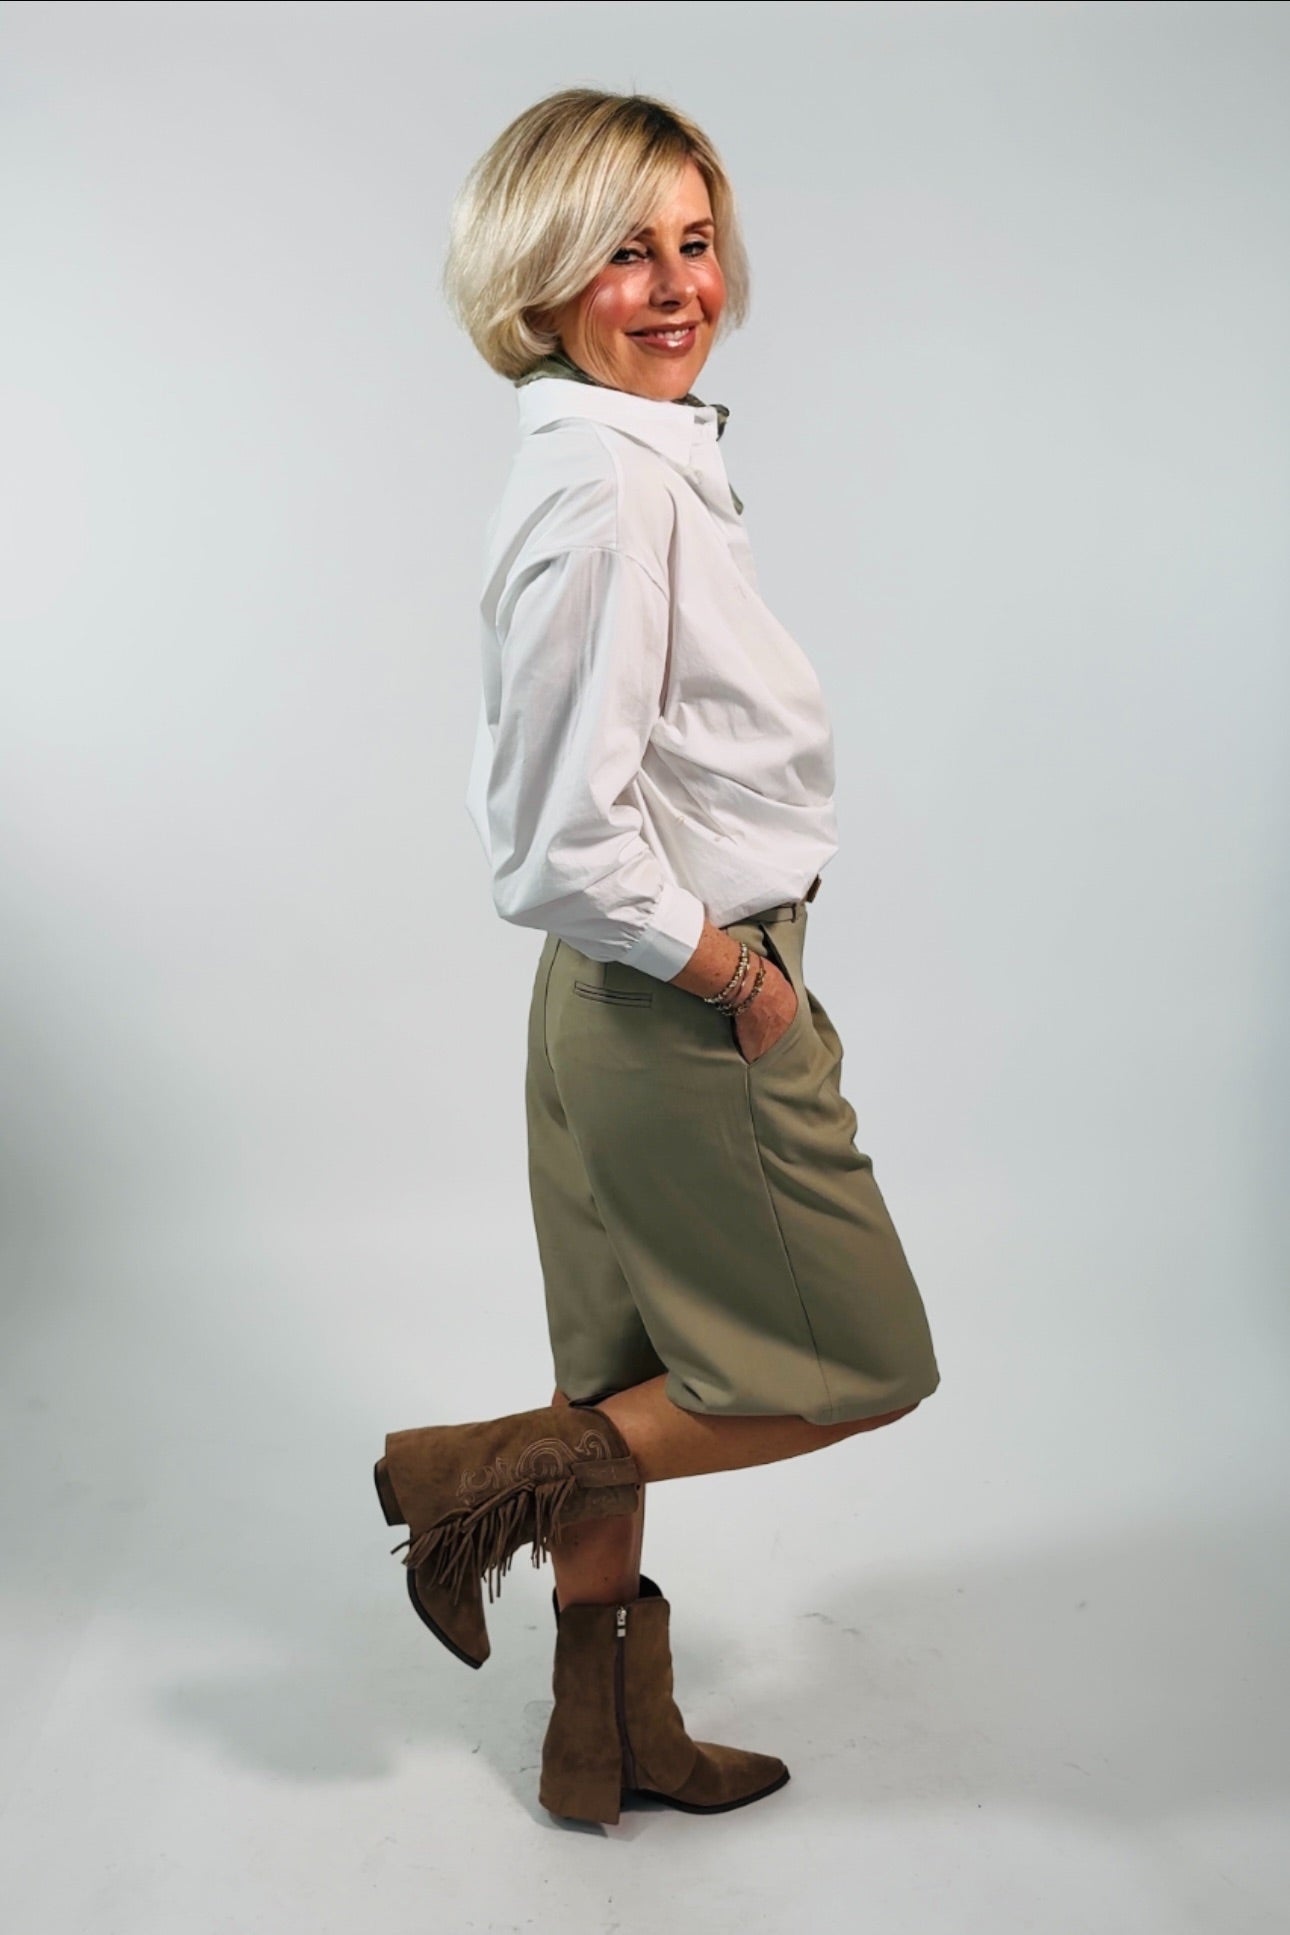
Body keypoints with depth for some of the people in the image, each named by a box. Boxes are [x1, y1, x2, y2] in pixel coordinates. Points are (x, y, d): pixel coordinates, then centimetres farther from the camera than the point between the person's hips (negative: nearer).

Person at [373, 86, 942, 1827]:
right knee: (857, 1364, 10)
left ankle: (611, 1734, 38)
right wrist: (733, 976, -14)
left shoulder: (643, 457, 9)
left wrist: (731, 954, 13)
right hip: (681, 1016, -9)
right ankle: (477, 1478, 17)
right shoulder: (602, 482, -22)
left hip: (630, 1005, 9)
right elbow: (560, 844, -27)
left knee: (634, 1380, 19)